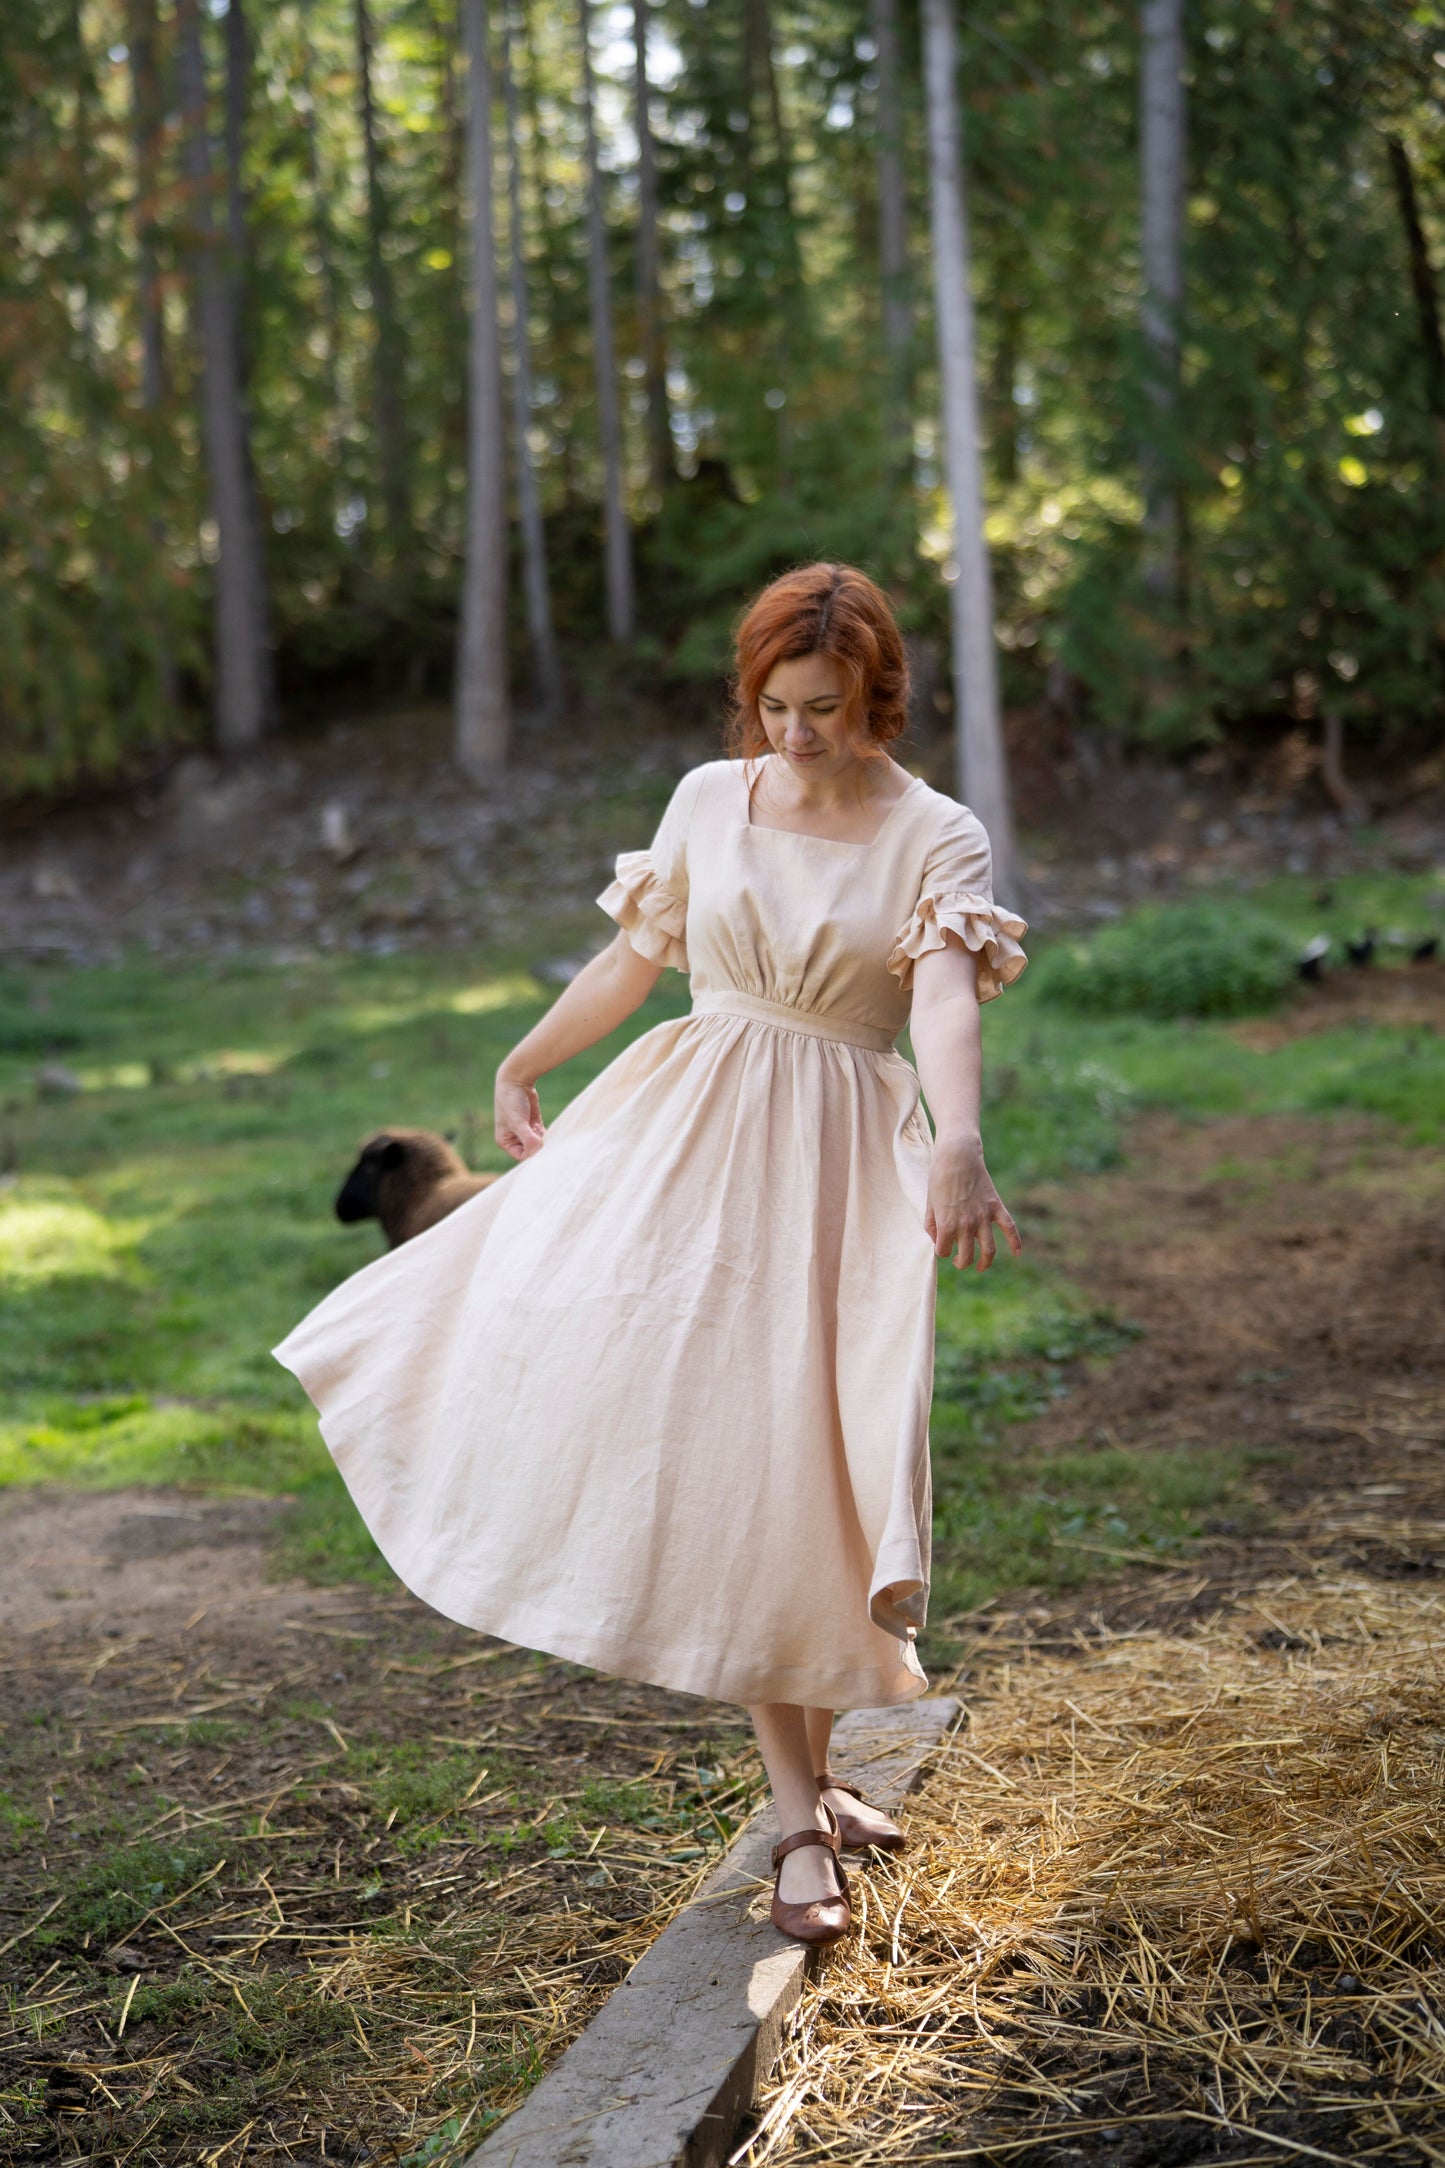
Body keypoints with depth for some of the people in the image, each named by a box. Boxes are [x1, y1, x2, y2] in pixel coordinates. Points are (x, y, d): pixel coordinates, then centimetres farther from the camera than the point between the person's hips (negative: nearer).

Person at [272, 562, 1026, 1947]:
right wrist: (522, 1064, 28)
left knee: (790, 1466, -2)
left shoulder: (935, 838, -4)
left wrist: (958, 1137, -41)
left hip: (836, 1168, -2)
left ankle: (801, 1781, 17)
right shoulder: (709, 799, 6)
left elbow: (946, 997, -23)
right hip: (687, 1139, 2)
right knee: (717, 1463, -4)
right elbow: (632, 959, 19)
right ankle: (801, 1810, 3)